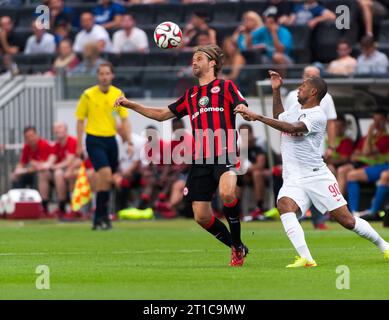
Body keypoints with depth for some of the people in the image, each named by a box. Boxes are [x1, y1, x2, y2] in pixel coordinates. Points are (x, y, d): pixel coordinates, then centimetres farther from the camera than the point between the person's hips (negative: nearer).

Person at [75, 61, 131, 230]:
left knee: (106, 180, 8)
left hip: (111, 139, 4)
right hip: (94, 140, -4)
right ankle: (101, 216, -15)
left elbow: (124, 119, 6)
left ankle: (99, 218, 22)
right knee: (105, 175, -20)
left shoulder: (118, 94, 4)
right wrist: (79, 145, -2)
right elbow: (80, 120, 2)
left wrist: (129, 141, -4)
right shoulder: (88, 95, -5)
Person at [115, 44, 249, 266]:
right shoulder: (190, 95, 25)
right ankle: (236, 248, 18)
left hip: (225, 154, -6)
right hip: (200, 160, 6)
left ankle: (238, 245, -16)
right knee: (202, 216, -2)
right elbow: (162, 114, 30)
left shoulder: (226, 87, 10)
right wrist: (131, 105, 23)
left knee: (227, 192, -34)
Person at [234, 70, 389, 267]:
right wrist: (276, 90, 31)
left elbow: (292, 128, -26)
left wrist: (258, 117, -30)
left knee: (346, 220, -5)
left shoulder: (318, 116, -11)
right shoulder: (296, 109, 16)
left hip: (317, 176, -6)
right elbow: (279, 119, 39)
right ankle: (305, 258, -35)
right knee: (284, 205, -27)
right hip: (293, 180, 6)